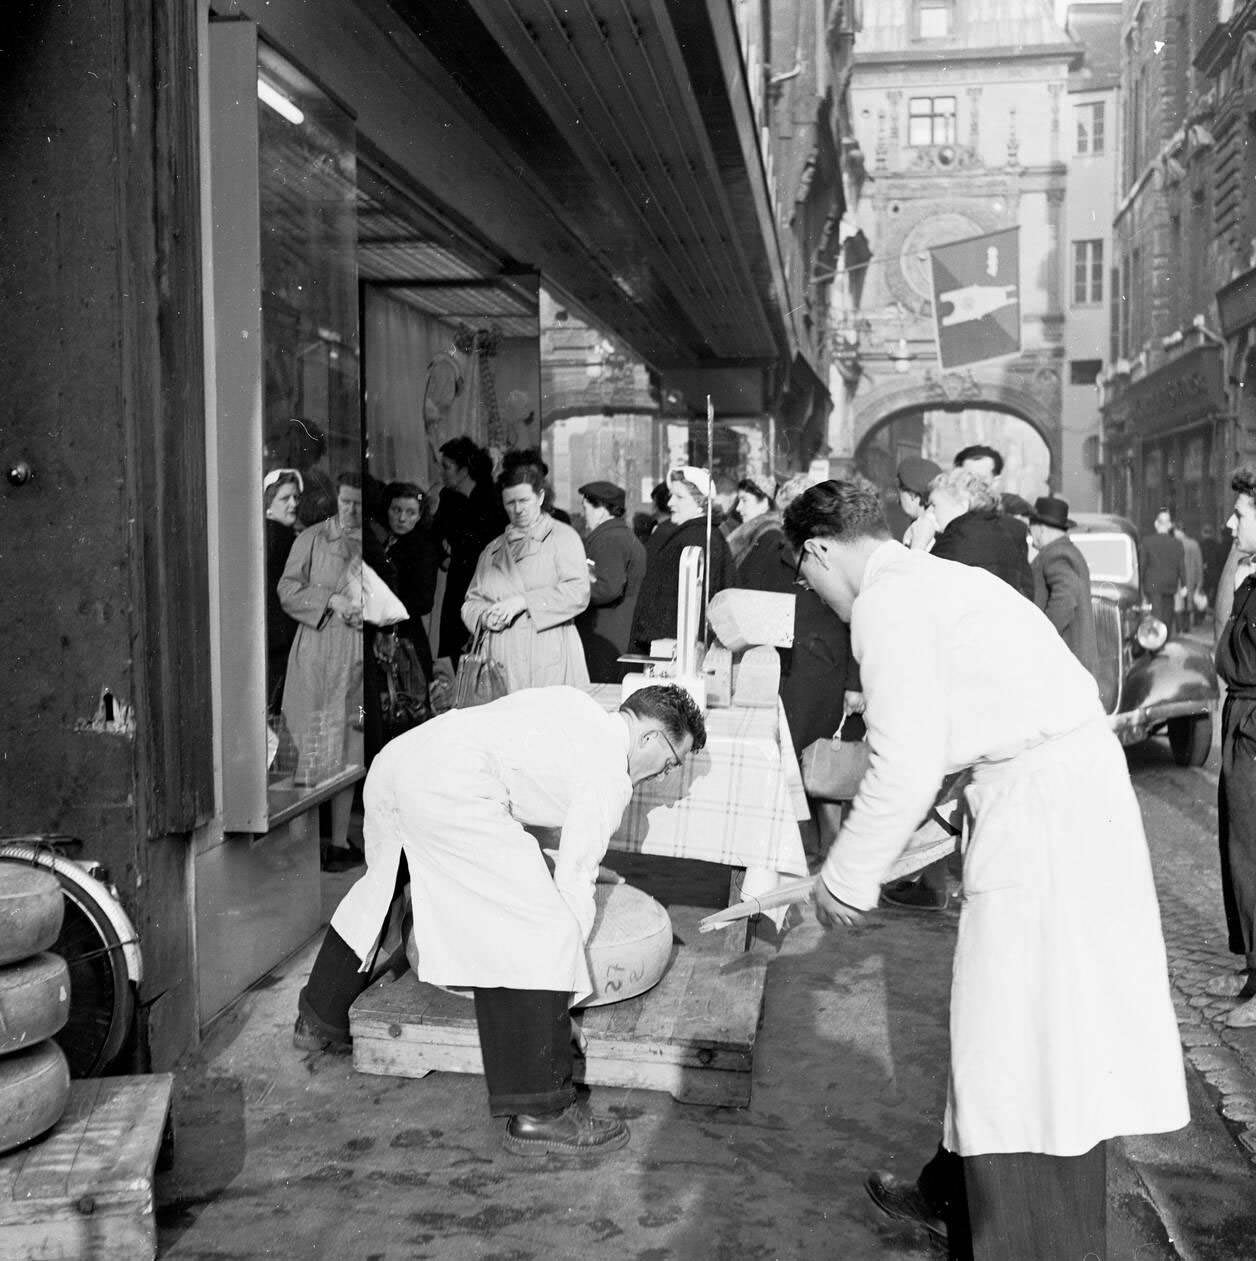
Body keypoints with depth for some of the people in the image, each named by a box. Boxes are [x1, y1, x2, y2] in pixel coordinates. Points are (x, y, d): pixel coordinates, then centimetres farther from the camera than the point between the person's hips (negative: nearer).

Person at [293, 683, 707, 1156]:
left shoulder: (579, 708, 26)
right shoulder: (610, 773, 3)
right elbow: (574, 881, 0)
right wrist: (572, 953, 13)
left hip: (398, 752, 11)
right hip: (446, 788, -11)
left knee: (379, 889, 33)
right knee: (540, 928, -8)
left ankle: (319, 1020, 52)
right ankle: (538, 1113, -7)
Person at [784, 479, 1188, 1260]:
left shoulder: (886, 601, -10)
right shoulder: (935, 578, 18)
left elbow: (908, 762, -17)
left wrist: (848, 878, -6)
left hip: (1040, 806, -10)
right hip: (1076, 783, 10)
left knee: (1021, 1054, -2)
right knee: (1005, 1027, 22)